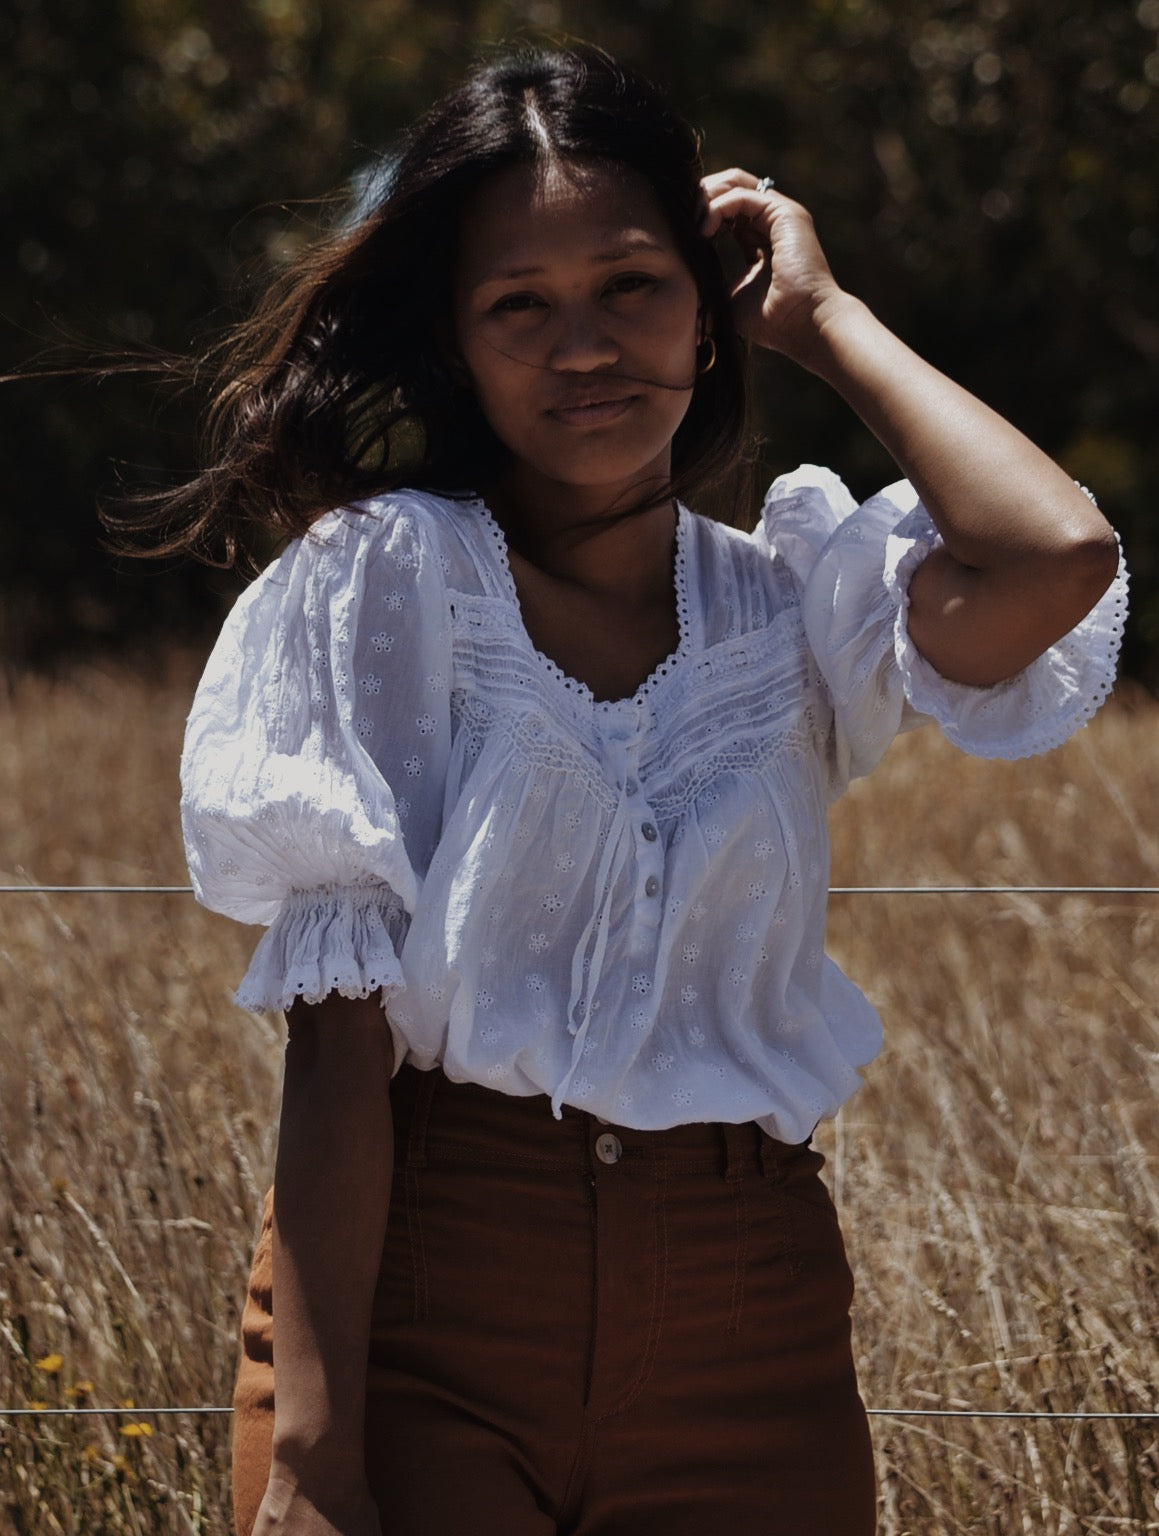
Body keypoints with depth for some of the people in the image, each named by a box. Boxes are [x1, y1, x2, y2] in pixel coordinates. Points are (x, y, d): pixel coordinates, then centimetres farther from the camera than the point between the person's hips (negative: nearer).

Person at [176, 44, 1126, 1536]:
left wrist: (822, 317, 0)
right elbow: (340, 1036, -9)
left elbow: (1056, 557, -15)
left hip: (744, 1335, 3)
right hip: (421, 1310, -3)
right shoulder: (390, 574, -2)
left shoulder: (786, 600, 8)